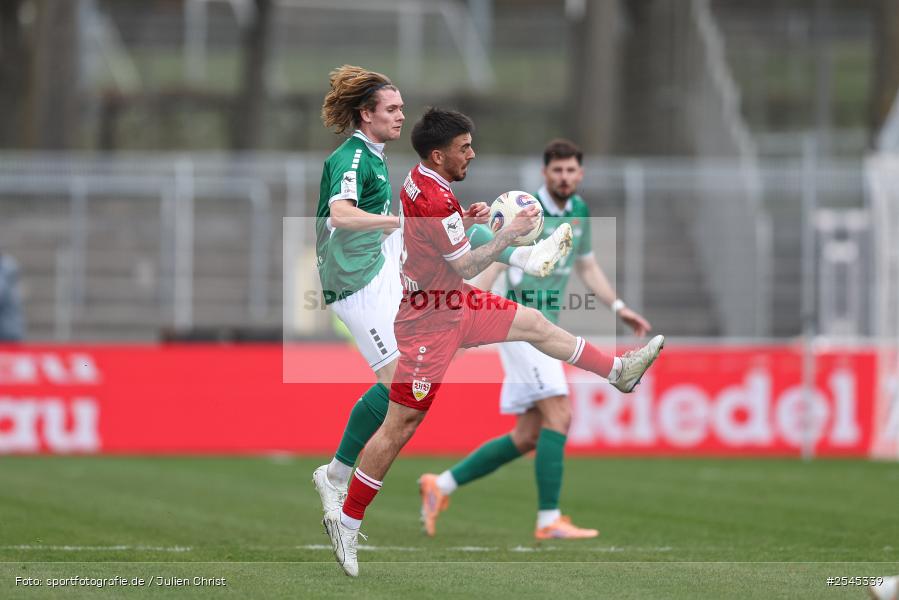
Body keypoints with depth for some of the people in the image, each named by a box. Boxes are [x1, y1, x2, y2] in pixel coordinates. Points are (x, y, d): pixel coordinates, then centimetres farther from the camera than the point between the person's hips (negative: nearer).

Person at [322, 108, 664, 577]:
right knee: (400, 426, -6)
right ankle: (346, 521, 0)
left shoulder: (419, 183, 3)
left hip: (453, 305, 10)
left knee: (534, 324, 18)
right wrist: (510, 231, -15)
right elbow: (466, 266, -22)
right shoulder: (434, 200, -28)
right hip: (430, 322, -10)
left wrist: (466, 222, 6)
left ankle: (619, 371, 34)